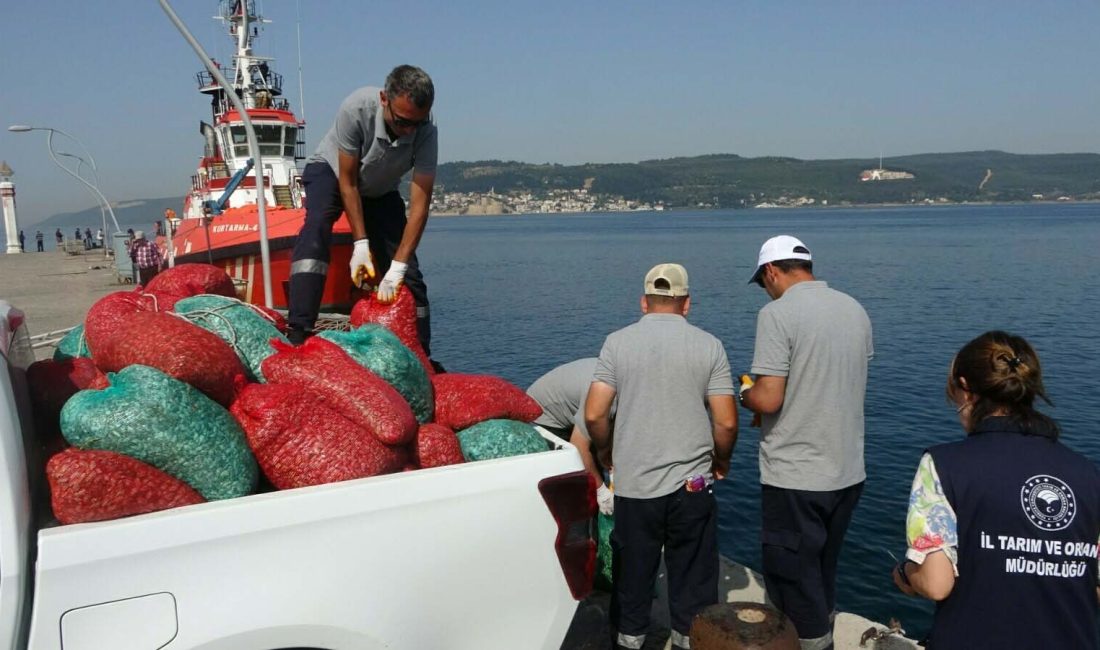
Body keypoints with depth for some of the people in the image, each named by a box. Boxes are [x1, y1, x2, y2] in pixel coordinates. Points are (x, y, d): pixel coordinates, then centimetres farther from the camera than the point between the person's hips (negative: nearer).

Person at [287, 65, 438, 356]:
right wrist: (361, 244, -31)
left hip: (381, 190, 2)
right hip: (332, 170, -2)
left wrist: (397, 267, -35)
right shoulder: (356, 108, -35)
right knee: (317, 222, -34)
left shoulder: (426, 133, -30)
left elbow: (419, 204, -30)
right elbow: (347, 182, -27)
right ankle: (298, 332, -36)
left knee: (408, 274, -8)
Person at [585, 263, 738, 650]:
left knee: (633, 572, 17)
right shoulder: (709, 346, -3)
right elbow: (726, 421, -6)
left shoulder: (617, 342, -4)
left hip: (633, 484, 0)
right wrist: (721, 460, 13)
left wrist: (606, 451, 11)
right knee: (693, 574, 14)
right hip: (692, 483, 0)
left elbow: (594, 414, -8)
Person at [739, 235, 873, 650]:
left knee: (793, 578, 7)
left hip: (795, 476, -7)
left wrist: (745, 394, 0)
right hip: (848, 471, 8)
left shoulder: (777, 314, -16)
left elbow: (768, 400, -22)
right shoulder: (855, 309, 6)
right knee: (822, 573, 24)